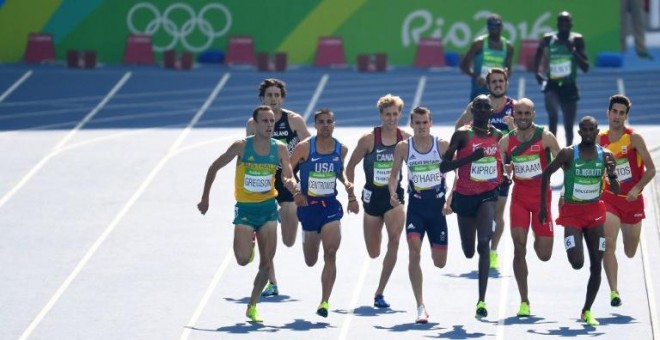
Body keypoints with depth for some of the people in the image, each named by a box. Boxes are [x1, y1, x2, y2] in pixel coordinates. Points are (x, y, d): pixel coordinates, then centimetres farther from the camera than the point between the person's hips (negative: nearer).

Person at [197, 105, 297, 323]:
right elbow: (214, 168, -1)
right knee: (243, 259, -17)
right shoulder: (241, 146, -11)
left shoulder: (280, 149, -4)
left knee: (266, 262, 0)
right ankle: (246, 245, 21)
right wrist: (205, 198, 0)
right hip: (245, 208, -2)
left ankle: (252, 306, 17)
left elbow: (289, 178, -5)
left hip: (268, 208, 2)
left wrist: (291, 184, -30)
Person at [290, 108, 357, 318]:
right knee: (310, 261, 12)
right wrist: (295, 193, -18)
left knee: (330, 254, -16)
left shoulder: (341, 149, 1)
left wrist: (347, 184, 3)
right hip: (308, 206, -1)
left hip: (330, 206, 1)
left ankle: (325, 302, -15)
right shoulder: (304, 147, -10)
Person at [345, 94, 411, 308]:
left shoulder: (406, 139, -2)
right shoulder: (369, 139, -7)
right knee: (373, 253, 7)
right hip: (373, 196, 0)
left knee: (394, 241, -22)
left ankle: (380, 293, -14)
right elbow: (350, 166, 2)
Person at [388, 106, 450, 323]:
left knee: (439, 262, 5)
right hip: (416, 205, 0)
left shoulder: (442, 145, -3)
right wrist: (393, 193, -12)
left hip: (438, 205, 0)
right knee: (414, 253, -19)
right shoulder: (403, 147, -1)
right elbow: (394, 175, 7)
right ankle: (420, 307, -15)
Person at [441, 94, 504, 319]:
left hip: (488, 194, 1)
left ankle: (482, 300, -21)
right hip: (465, 196, -1)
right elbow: (443, 167, -13)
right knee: (468, 251, 13)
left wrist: (505, 173, 2)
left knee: (484, 243, -19)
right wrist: (471, 157, -24)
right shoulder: (462, 134, -9)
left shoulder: (498, 136, 4)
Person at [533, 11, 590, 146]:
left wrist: (574, 51, -21)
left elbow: (585, 67, -8)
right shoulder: (548, 39, 0)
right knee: (553, 116, -26)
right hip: (552, 85, -1)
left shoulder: (577, 39, -4)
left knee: (568, 126, 8)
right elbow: (538, 55, 22)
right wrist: (537, 72, 10)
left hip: (569, 87, 1)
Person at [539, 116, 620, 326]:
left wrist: (612, 174, -21)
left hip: (595, 213, 3)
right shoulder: (569, 154, -9)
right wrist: (543, 206, 0)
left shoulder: (606, 156, -1)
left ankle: (587, 311, 15)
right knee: (577, 263, -17)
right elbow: (546, 174, 2)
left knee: (596, 266, 2)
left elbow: (616, 191, 1)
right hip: (572, 212, -3)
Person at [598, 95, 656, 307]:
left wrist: (637, 189, -22)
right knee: (608, 245, -20)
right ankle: (614, 291, -17)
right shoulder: (600, 140, -2)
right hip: (609, 198, 0)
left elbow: (651, 170, -9)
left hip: (632, 200, 0)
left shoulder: (634, 138, -10)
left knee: (630, 252, 15)